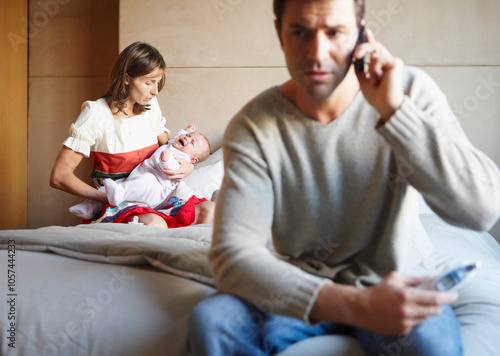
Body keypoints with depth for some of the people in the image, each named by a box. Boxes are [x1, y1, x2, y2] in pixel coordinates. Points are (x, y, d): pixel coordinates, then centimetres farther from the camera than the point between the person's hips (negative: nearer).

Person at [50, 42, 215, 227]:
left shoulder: (150, 106, 9)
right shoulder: (96, 113, -10)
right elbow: (59, 176, -13)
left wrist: (187, 166, -4)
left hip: (153, 198, 6)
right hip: (113, 206, -6)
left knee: (208, 210, -23)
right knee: (154, 223, -41)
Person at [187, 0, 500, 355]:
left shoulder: (410, 90, -12)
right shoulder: (252, 127, -14)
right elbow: (232, 255, -24)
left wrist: (394, 110, -28)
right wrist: (355, 306, -37)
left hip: (395, 279, -1)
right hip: (301, 287, 2)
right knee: (209, 320, -26)